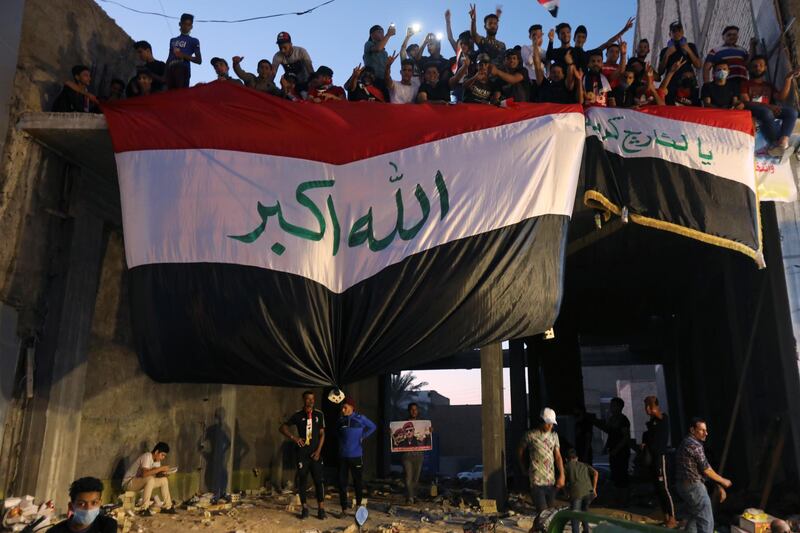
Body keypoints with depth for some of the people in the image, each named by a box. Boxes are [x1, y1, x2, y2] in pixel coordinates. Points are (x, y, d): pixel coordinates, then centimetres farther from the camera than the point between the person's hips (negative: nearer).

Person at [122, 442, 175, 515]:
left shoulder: (157, 459, 4)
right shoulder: (147, 456, -24)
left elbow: (157, 474, 5)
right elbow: (144, 473, -39)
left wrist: (163, 472, -16)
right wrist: (161, 468, -34)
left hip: (142, 482, 9)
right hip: (129, 482, -9)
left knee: (164, 480, 2)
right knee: (150, 479, -34)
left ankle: (167, 507, 7)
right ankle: (144, 509, -29)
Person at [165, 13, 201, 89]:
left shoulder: (194, 41, 13)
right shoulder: (172, 40, 27)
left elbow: (199, 60, 5)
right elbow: (169, 57, 26)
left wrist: (184, 56, -9)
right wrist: (165, 72, 10)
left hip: (183, 69, -4)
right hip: (170, 69, 4)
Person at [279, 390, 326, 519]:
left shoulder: (319, 415, 3)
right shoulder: (298, 415, 0)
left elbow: (322, 434, 4)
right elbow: (282, 428, 4)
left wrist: (318, 450, -5)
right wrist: (293, 437, -11)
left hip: (315, 453, 0)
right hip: (302, 453, 0)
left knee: (318, 480, -1)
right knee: (302, 480, 4)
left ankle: (321, 509, 5)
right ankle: (304, 508, 15)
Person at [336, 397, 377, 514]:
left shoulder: (360, 418, -5)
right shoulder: (340, 420, 4)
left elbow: (372, 427, 7)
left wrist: (363, 436, 0)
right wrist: (342, 440, 10)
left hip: (356, 455, -2)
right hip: (343, 456, 2)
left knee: (357, 480, 8)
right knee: (342, 482, 1)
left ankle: (358, 504, 27)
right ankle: (344, 508, 9)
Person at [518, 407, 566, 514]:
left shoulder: (554, 436, 7)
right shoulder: (531, 435, -8)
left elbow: (558, 456, 6)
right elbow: (520, 451, 7)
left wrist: (562, 475, -3)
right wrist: (524, 468, 14)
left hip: (551, 480, 5)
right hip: (537, 481, -5)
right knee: (542, 512, -8)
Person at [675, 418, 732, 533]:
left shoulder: (685, 442, 14)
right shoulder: (695, 445, -17)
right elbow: (706, 470, -14)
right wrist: (723, 481, 2)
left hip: (684, 485, 10)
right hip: (694, 486, -10)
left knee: (694, 517, 23)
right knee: (706, 522, -4)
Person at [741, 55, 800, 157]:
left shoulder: (769, 85, 28)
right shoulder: (746, 84, 14)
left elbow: (781, 97, 10)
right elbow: (745, 102, -5)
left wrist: (788, 79, 0)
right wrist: (767, 106, -19)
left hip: (769, 110, 5)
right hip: (752, 111, -5)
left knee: (792, 111, -23)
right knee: (766, 111, -39)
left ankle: (782, 143, -42)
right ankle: (776, 144, -41)